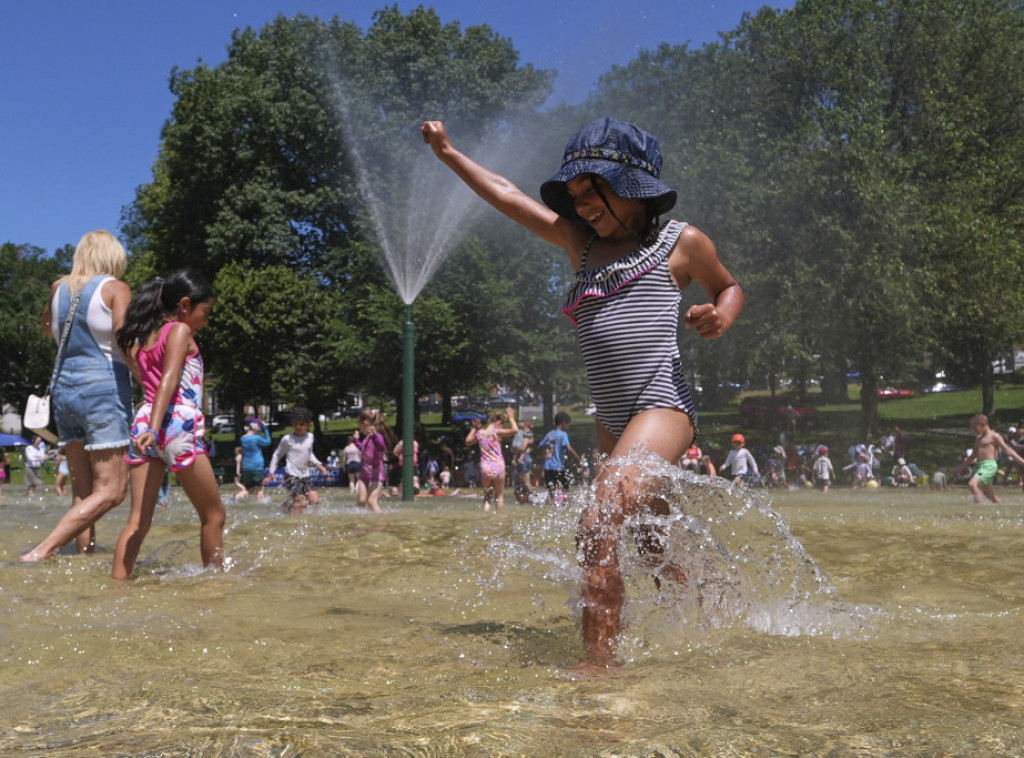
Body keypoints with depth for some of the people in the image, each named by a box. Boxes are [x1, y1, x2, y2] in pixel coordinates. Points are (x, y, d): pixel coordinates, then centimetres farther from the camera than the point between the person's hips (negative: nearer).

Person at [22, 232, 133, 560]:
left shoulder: (59, 288, 12)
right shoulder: (115, 288, -3)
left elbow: (47, 328, 31)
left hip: (64, 388, 7)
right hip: (104, 388, -7)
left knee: (83, 491, 12)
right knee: (110, 490, -7)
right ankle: (40, 553, -16)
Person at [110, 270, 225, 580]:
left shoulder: (140, 338, 20)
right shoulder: (180, 331, -3)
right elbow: (168, 381, -16)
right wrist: (155, 427, -26)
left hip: (143, 422, 7)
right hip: (178, 424, -7)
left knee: (139, 519, 4)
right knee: (213, 515, 7)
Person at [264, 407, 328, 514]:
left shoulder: (310, 437, 6)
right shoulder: (287, 439, -7)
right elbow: (277, 455, 5)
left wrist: (318, 464, 11)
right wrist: (271, 473, 3)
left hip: (305, 476, 6)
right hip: (292, 476, -6)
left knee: (315, 500, -1)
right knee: (300, 504, -13)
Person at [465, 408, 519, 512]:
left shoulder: (480, 433, 5)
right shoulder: (497, 432, -9)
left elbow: (468, 441, 22)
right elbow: (515, 430, -19)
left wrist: (474, 428, 27)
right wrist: (511, 418, -5)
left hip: (484, 468, 4)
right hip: (498, 468, -4)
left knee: (487, 495, 15)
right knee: (499, 496, 9)